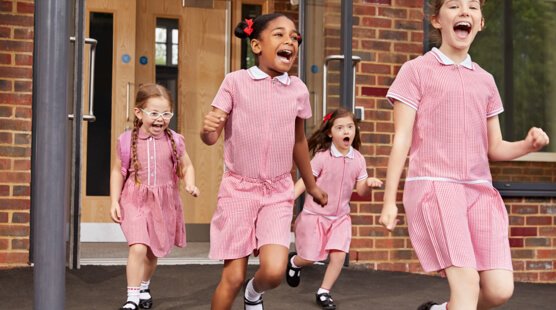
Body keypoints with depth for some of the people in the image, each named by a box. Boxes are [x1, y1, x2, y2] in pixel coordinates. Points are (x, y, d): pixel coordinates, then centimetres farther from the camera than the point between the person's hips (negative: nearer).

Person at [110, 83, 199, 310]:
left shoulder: (174, 141, -3)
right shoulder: (127, 141, -5)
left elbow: (186, 167, 10)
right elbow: (117, 172, 5)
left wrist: (190, 183, -10)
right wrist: (114, 201, -1)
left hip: (164, 203, 2)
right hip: (135, 201, -2)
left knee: (153, 251, 16)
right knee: (138, 248, -18)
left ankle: (144, 287, 41)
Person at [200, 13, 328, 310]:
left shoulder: (298, 89, 1)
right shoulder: (235, 82, -8)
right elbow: (212, 137, -8)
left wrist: (311, 186, 26)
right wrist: (208, 128, -33)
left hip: (278, 192, 2)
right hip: (238, 188, -2)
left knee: (274, 271, -14)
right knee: (233, 276, -1)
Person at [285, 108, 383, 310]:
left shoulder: (358, 159, -3)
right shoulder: (322, 157, -15)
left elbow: (361, 191, 2)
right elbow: (305, 181, -14)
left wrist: (369, 184, -20)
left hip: (340, 217, 3)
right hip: (315, 214, -3)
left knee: (339, 256, -8)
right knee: (310, 258, 3)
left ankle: (323, 293, 12)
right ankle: (294, 261, 39)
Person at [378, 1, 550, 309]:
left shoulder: (486, 81, 18)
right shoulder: (417, 70, 3)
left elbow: (494, 148, 18)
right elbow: (402, 139, 0)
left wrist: (527, 145, -3)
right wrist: (389, 200, -5)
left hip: (480, 189, 5)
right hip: (433, 185, -5)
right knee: (467, 281, -18)